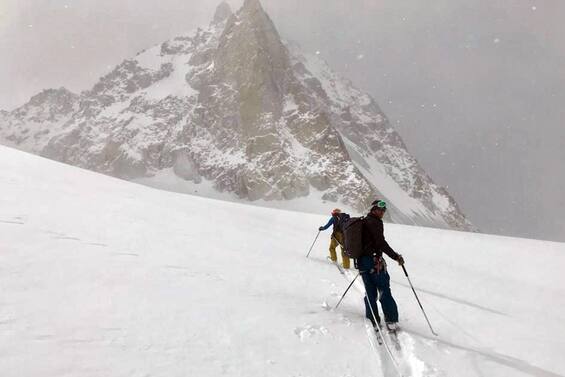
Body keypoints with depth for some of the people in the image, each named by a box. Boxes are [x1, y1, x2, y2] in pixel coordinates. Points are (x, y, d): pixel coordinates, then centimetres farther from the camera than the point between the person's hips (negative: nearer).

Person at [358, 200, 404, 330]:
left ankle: (372, 321, 17)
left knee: (370, 292, 13)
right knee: (384, 290, -1)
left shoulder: (364, 221, 16)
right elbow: (381, 243, -20)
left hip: (361, 260, 9)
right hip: (373, 260, -9)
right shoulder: (375, 222, -12)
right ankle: (391, 320, 2)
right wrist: (396, 256, -16)